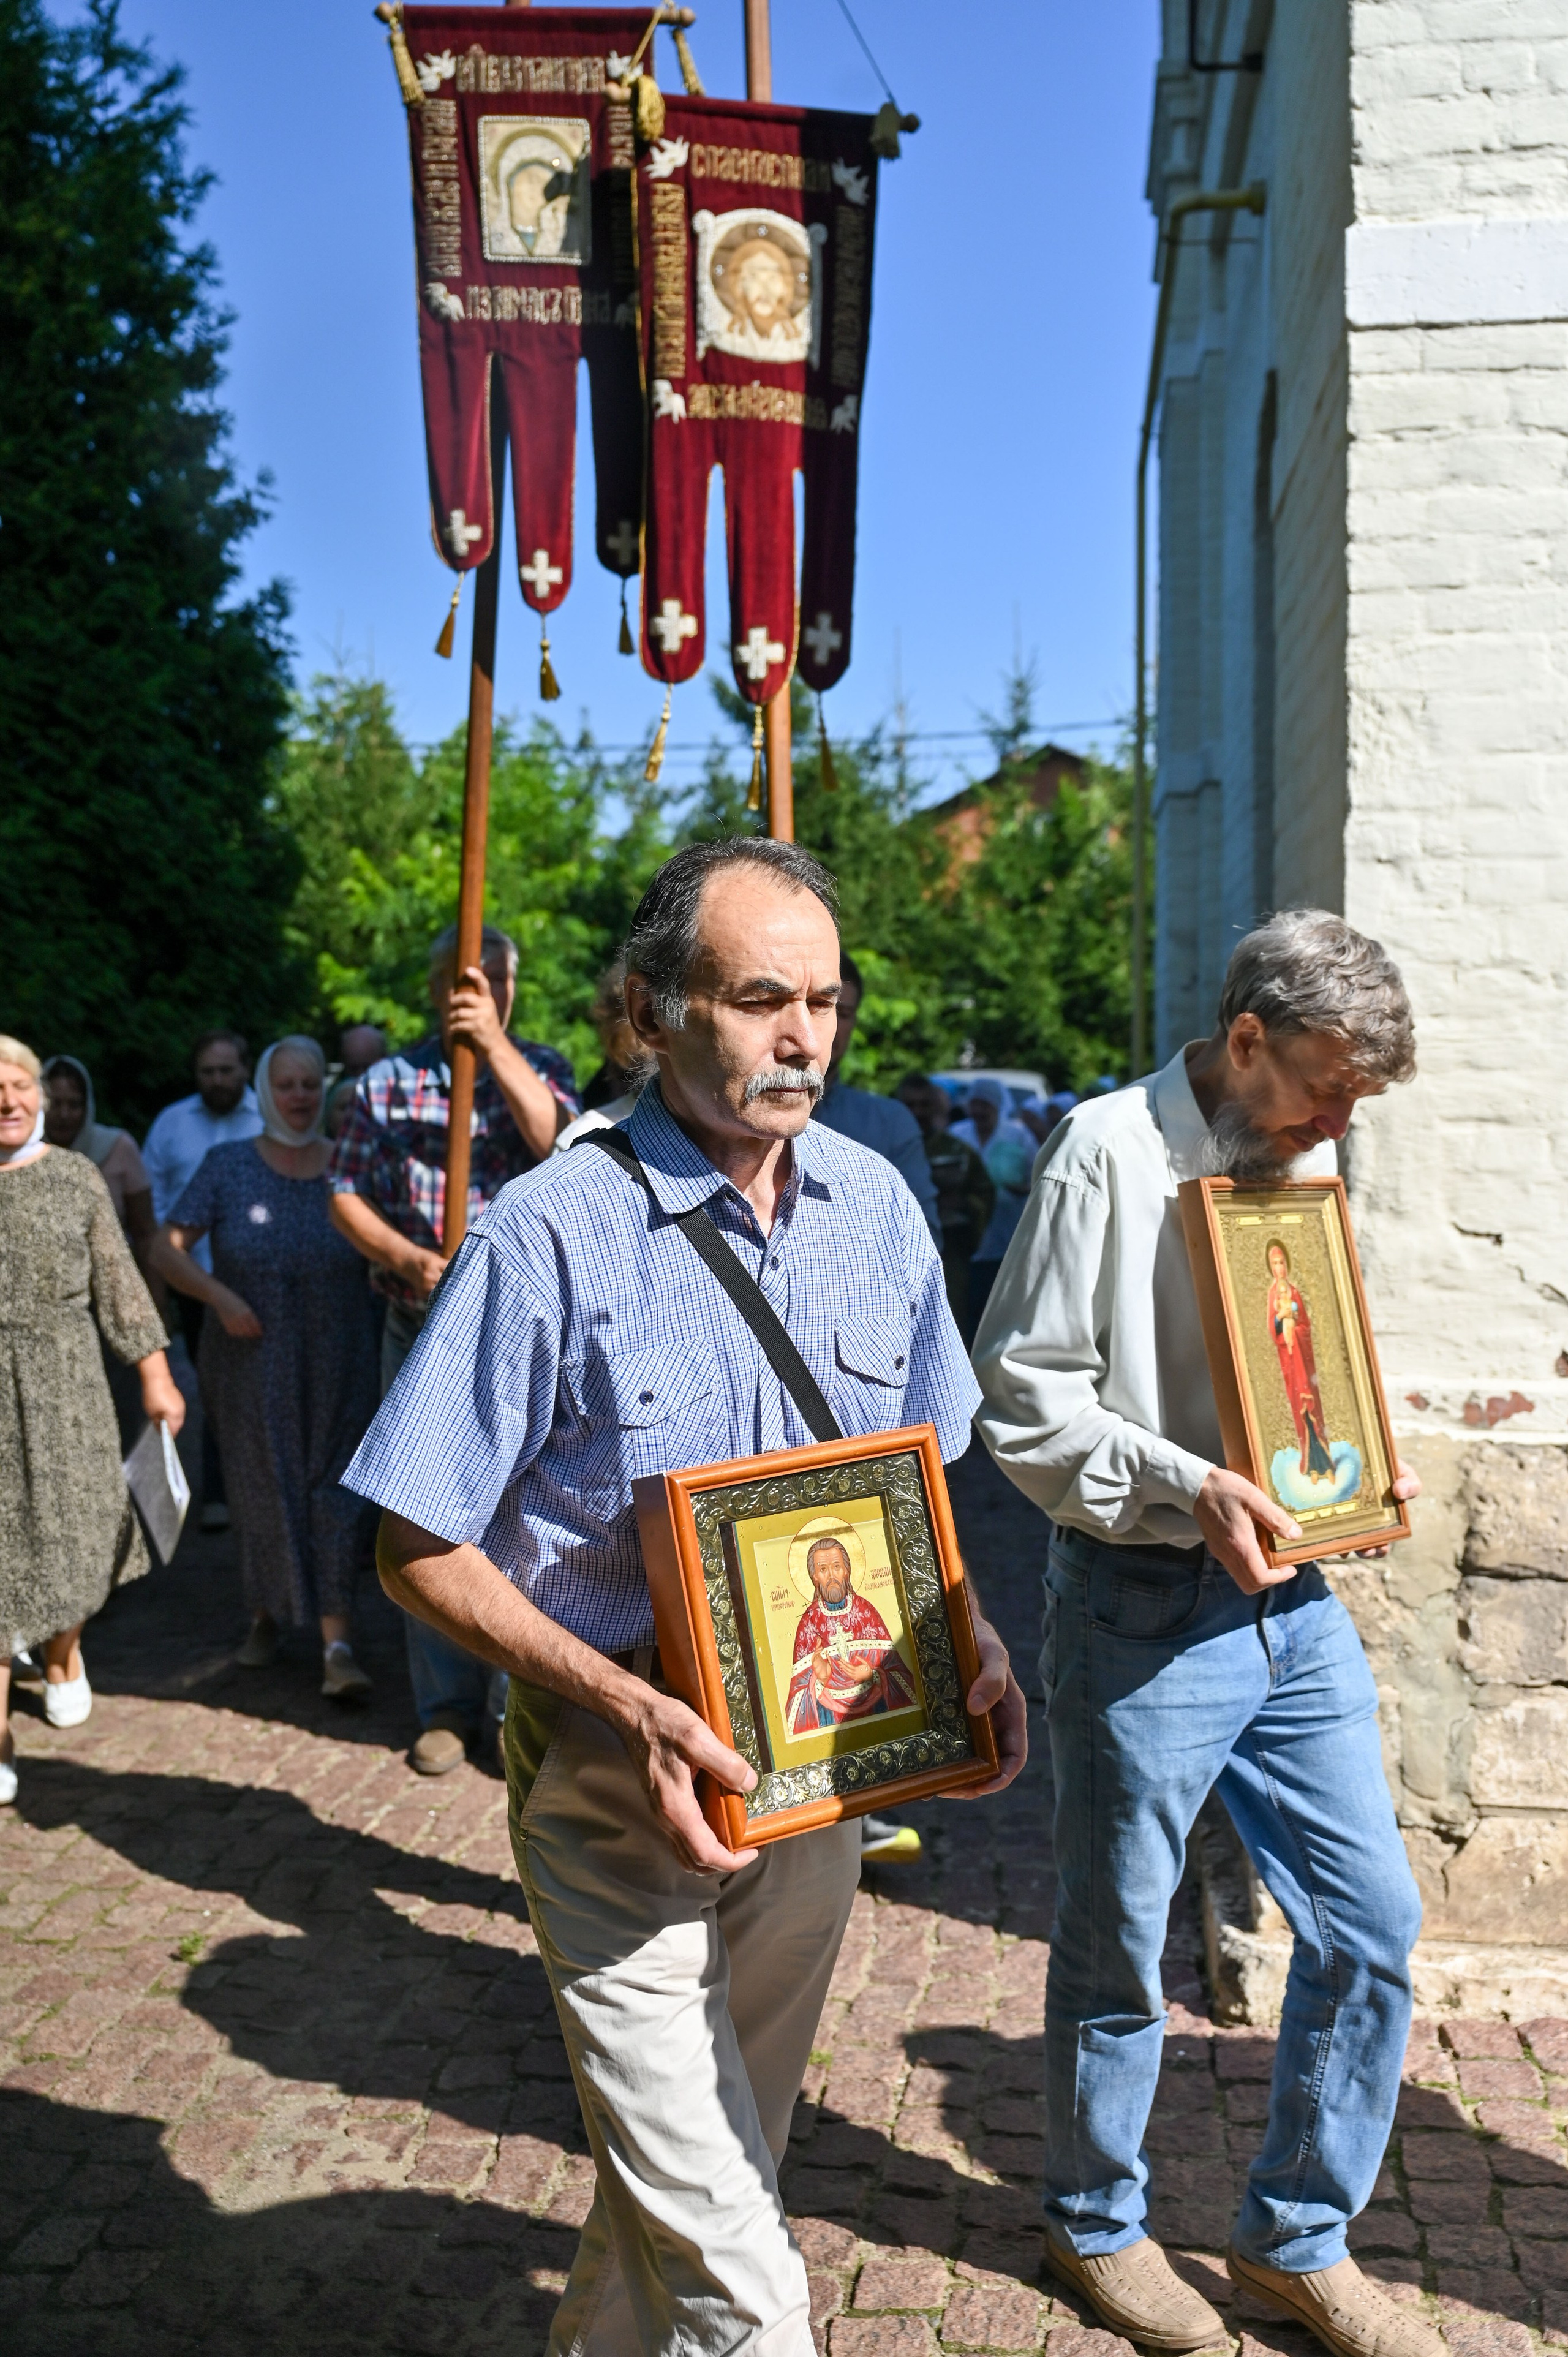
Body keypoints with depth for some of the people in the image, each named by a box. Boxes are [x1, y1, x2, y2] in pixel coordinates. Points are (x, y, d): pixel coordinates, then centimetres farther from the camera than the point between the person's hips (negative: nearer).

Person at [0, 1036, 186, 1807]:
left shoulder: (74, 1176, 2)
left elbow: (119, 1282, 3)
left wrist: (155, 1375, 0)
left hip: (62, 1378, 1)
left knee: (68, 1529, 11)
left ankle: (62, 1654, 42)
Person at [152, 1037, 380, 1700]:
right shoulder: (228, 1166, -3)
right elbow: (168, 1249, -6)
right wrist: (219, 1295, -22)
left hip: (336, 1370, 0)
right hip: (251, 1365, 0)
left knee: (333, 1490, -4)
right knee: (264, 1492, 11)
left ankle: (336, 1645, -5)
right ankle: (265, 1615, 34)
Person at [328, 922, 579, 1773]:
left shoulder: (538, 1067, 6)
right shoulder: (386, 1083, 6)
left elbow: (557, 1144, -14)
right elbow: (345, 1194, 4)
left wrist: (495, 1044, -21)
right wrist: (405, 1256, -13)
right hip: (422, 1331, 1)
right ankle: (448, 1708, 18)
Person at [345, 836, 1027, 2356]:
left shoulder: (874, 1205, -1)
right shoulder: (552, 1235, -18)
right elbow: (422, 1551, -14)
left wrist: (966, 1638, -7)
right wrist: (625, 1705, -26)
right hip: (622, 1787, -5)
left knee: (717, 2162, 25)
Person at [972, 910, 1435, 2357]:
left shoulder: (1307, 1163, 10)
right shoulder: (1112, 1152, -13)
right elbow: (1022, 1393, -15)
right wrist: (1186, 1488, -24)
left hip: (1292, 1600, 7)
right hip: (1143, 1611, -7)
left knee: (1372, 1925, 11)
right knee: (1118, 1951, 10)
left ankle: (1300, 2240, 31)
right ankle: (1097, 2224, 35)